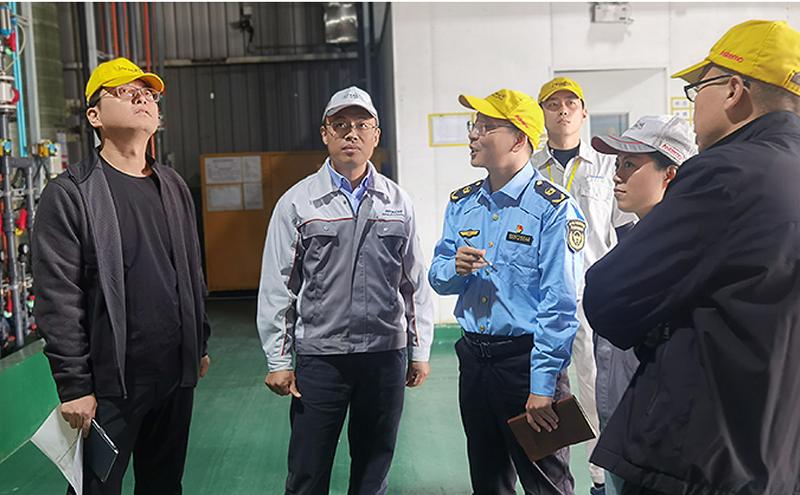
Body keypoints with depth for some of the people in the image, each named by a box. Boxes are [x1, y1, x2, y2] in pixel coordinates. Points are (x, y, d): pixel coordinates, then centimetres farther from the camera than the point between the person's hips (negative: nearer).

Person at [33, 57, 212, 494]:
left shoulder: (174, 187, 11)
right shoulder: (69, 194, -9)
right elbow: (58, 300, -13)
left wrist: (201, 342, 16)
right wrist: (73, 385, -15)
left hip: (176, 375, 6)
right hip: (109, 384, -5)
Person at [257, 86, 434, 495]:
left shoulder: (398, 203, 6)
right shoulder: (297, 203, -1)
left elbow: (415, 283, 8)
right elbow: (277, 288, -2)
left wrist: (420, 352, 7)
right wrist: (278, 361, -3)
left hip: (387, 354, 2)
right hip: (319, 356, -2)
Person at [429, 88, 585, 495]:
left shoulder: (552, 207, -14)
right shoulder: (462, 203, 7)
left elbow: (559, 304, -18)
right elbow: (437, 277, 11)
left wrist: (543, 385, -20)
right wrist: (455, 268, -13)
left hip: (526, 359, -6)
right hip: (473, 360, 6)